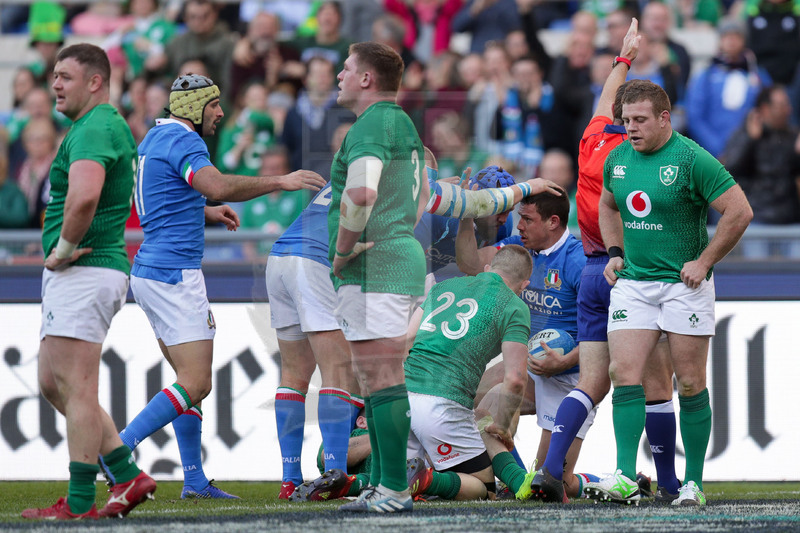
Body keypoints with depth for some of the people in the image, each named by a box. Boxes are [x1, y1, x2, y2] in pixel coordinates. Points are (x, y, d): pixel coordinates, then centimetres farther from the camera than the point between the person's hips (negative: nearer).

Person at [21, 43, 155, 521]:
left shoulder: (94, 129, -15)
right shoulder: (110, 126, 19)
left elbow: (84, 197, -33)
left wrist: (62, 249, -19)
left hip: (85, 270, -11)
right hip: (77, 275, 11)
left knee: (75, 387, -9)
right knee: (53, 383, 13)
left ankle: (80, 503, -7)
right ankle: (129, 476, 12)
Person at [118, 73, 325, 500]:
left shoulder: (156, 138, 18)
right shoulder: (183, 142, -13)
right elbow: (220, 186, -31)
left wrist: (205, 212, 27)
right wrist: (280, 182, -24)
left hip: (149, 272, 10)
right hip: (175, 273, -10)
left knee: (190, 380, 12)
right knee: (195, 384, -11)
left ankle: (194, 479, 11)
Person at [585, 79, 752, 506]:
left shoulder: (691, 159, -13)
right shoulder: (617, 159, 6)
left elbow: (739, 211, -13)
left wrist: (703, 262, -13)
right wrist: (615, 254, 14)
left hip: (683, 283, -5)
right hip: (632, 282, 5)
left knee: (690, 383, 0)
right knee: (624, 373, -9)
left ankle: (693, 482, 8)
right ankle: (625, 478, -11)